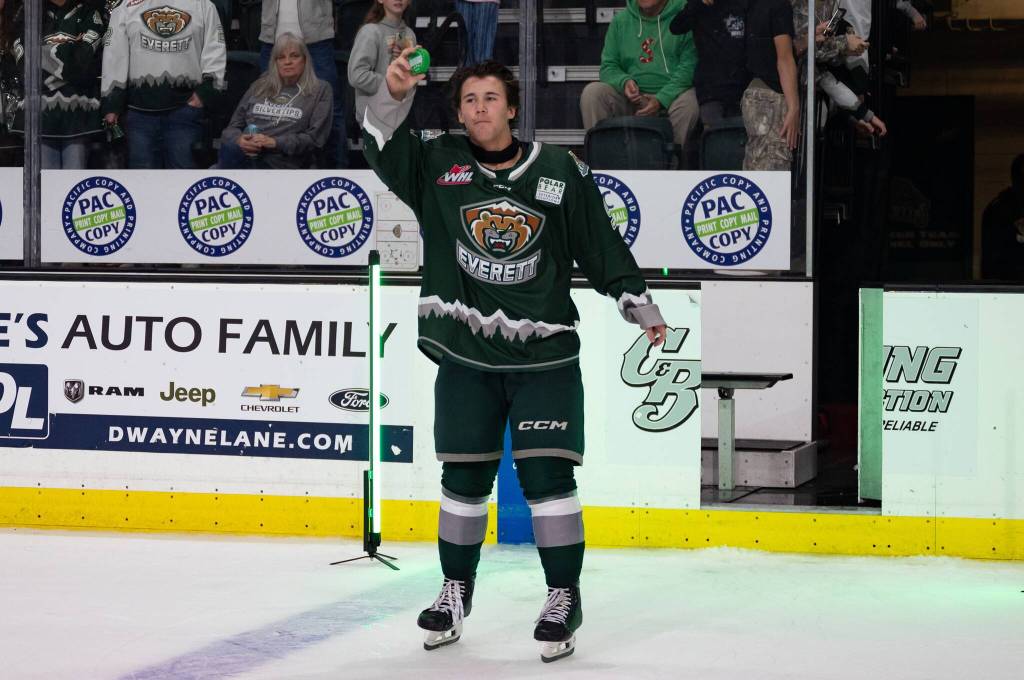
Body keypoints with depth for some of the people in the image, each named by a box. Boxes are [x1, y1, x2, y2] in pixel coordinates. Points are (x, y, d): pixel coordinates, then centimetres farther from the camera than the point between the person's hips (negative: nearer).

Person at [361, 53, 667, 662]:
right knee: (464, 475, 9)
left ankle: (564, 597, 6)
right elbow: (384, 149, -13)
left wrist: (641, 307, 6)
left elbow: (602, 245, 5)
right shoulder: (438, 164, 2)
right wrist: (395, 95, -29)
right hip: (465, 355, 2)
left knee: (546, 473, -5)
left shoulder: (560, 172, 0)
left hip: (544, 357, -2)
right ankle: (457, 590, 26)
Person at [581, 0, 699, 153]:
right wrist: (624, 82, -11)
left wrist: (661, 100, -20)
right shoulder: (621, 20, 13)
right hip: (632, 99, 4)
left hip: (672, 95, -4)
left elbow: (690, 65, -9)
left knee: (688, 103, -36)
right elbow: (608, 67, 14)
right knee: (592, 92, -19)